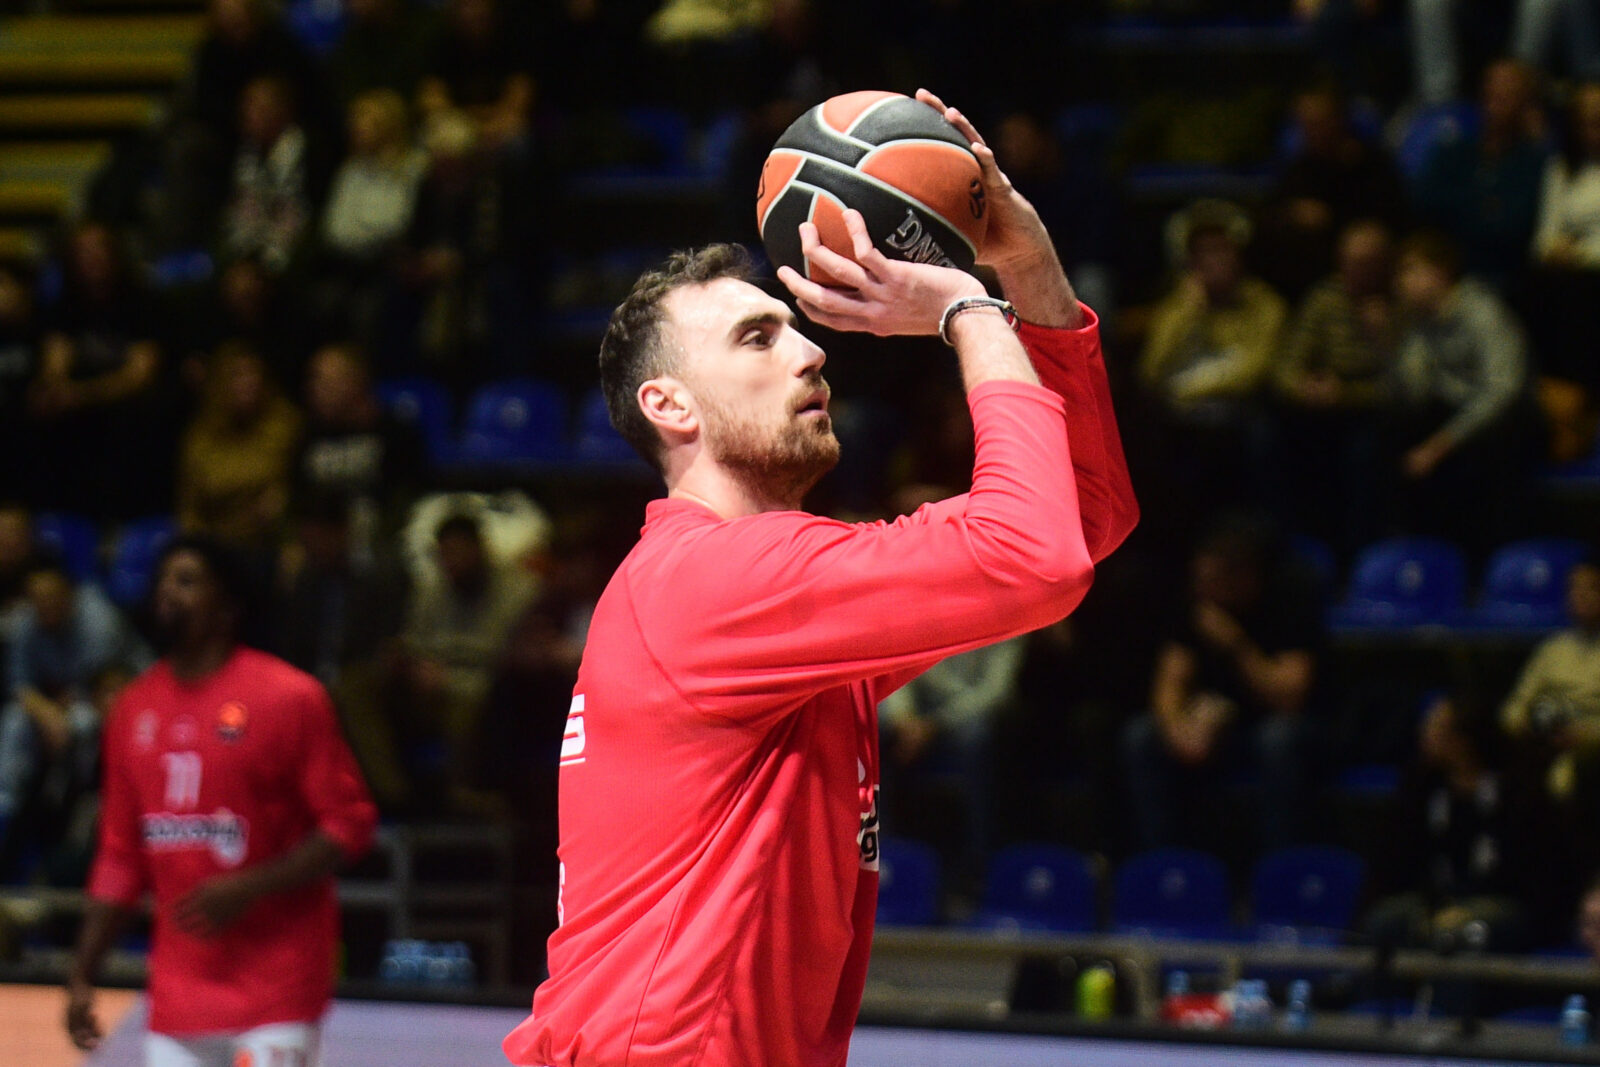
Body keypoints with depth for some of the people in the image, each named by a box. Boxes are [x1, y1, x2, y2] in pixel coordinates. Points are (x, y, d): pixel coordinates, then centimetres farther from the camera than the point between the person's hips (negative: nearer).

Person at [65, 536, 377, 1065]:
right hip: (176, 993, 6)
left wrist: (248, 889, -18)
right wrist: (81, 974, 10)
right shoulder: (134, 709, 11)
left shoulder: (289, 698, -7)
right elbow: (120, 857, 16)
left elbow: (348, 823, -9)